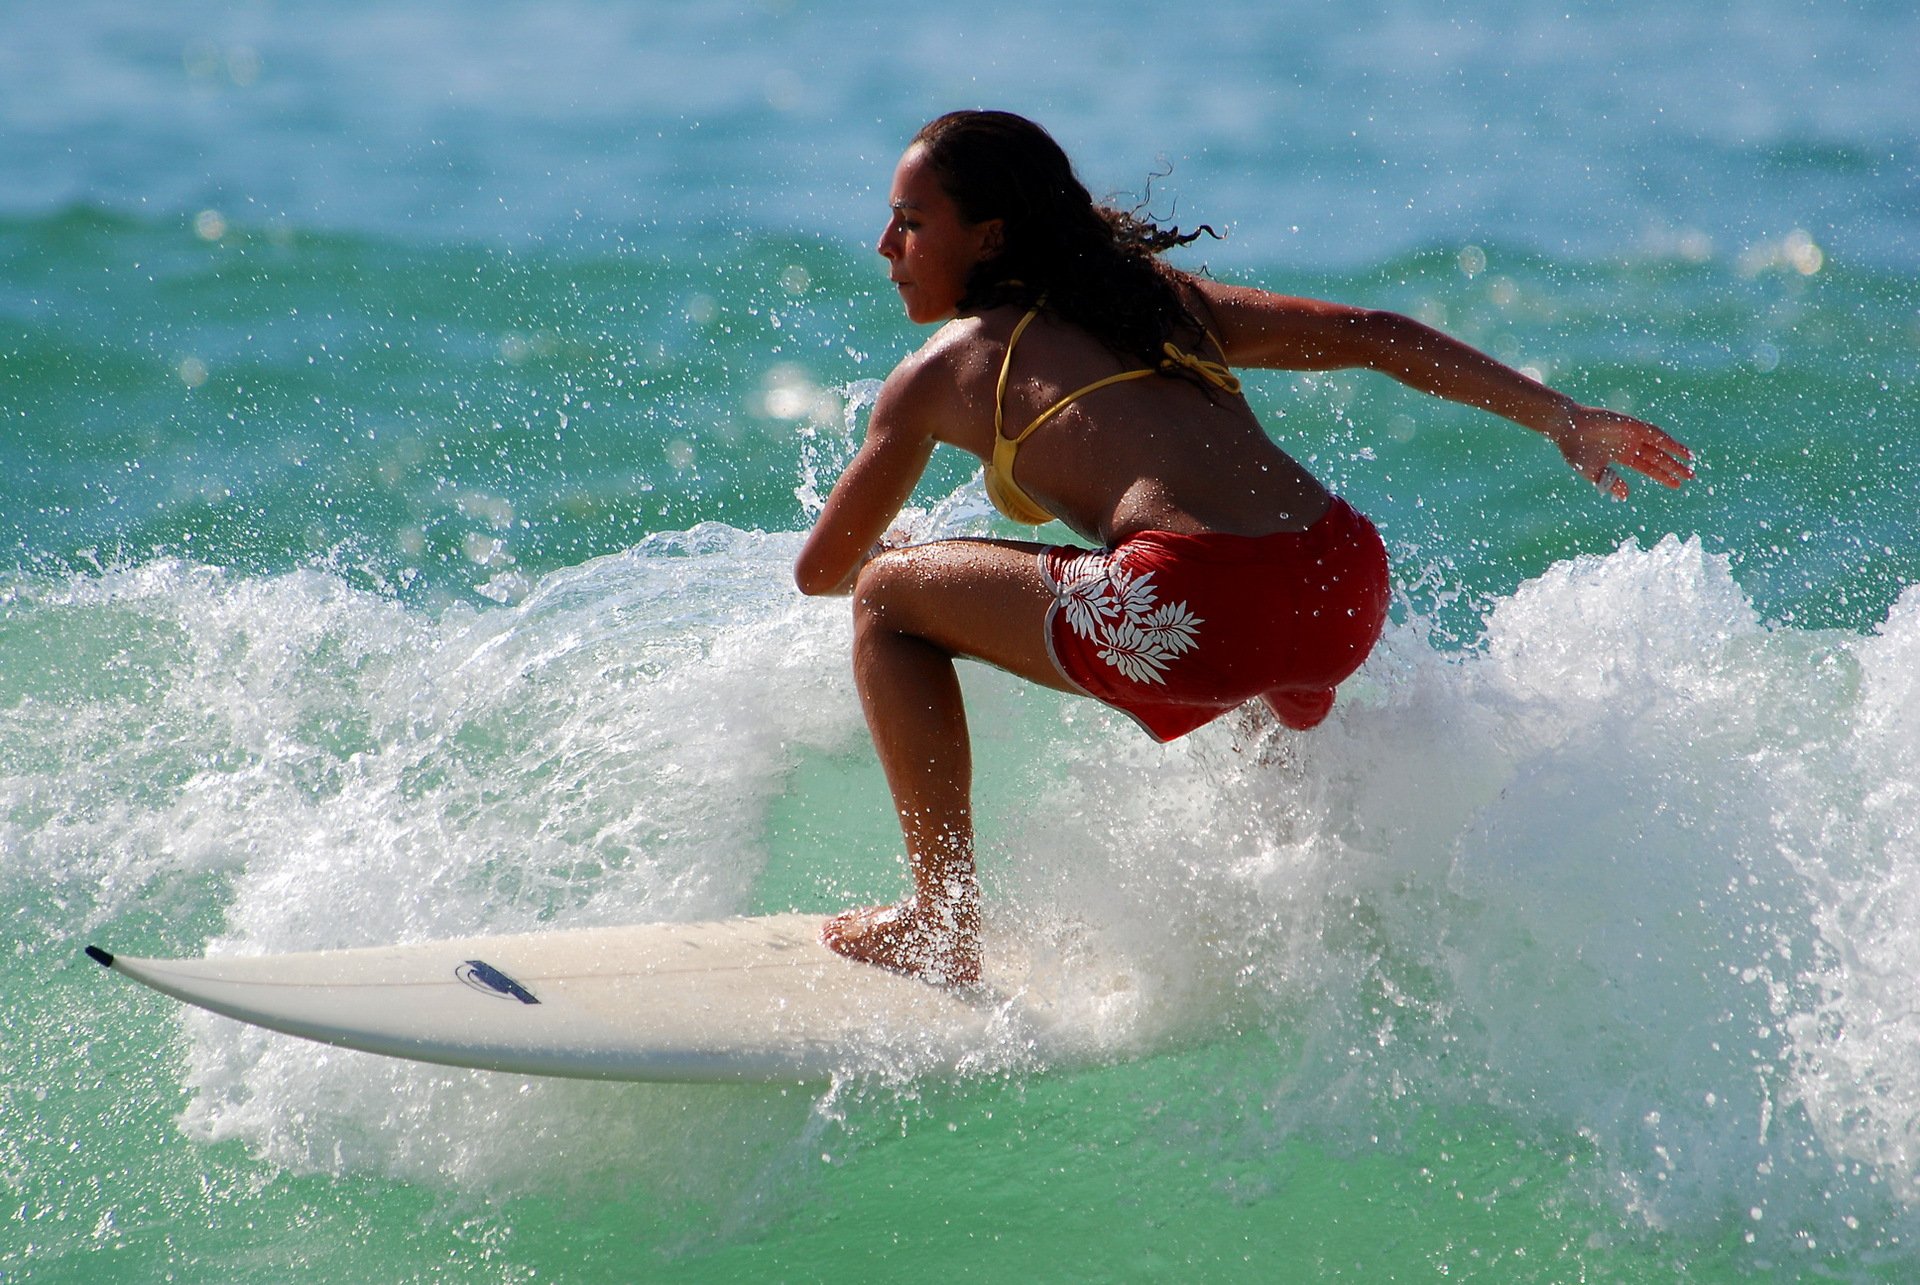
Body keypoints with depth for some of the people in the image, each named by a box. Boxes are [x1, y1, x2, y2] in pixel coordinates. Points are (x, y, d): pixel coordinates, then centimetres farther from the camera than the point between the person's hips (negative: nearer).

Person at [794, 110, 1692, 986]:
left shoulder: (943, 367, 14)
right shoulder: (1161, 294, 27)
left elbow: (820, 571, 23)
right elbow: (1378, 336, 19)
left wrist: (882, 549, 46)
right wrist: (1560, 418, 21)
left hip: (1197, 615, -7)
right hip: (1350, 596, 7)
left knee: (887, 596, 13)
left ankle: (944, 924, 11)